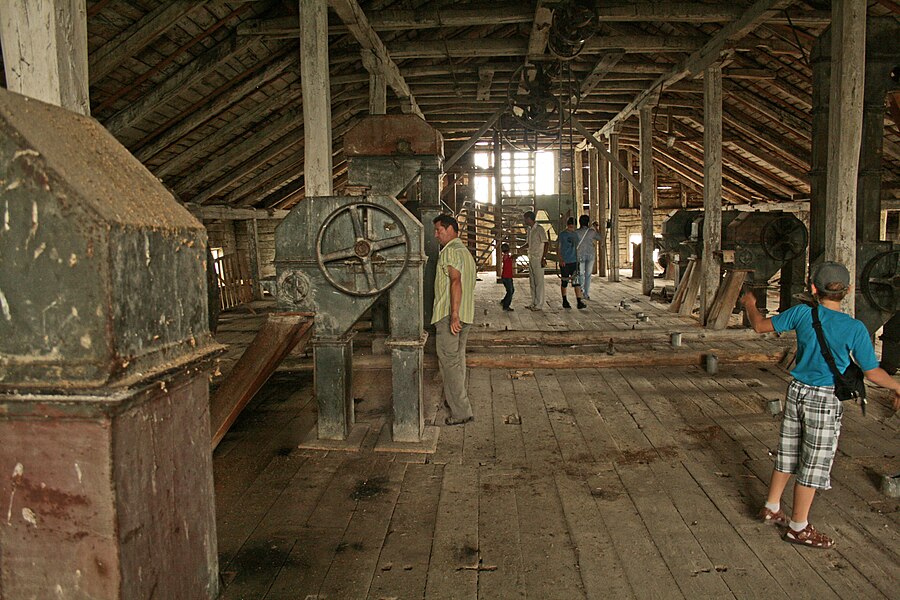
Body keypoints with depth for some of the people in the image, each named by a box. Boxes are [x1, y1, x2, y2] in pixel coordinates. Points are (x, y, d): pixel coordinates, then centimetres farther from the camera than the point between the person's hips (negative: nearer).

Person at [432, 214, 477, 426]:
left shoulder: (450, 251, -12)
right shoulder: (465, 251, 20)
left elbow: (456, 282, -24)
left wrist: (454, 315, -28)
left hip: (449, 315, -10)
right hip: (466, 315, 10)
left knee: (449, 361, -7)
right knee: (458, 359, 20)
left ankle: (461, 412, -6)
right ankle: (454, 399, 33)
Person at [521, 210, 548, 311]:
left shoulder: (539, 229, -13)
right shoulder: (529, 229, 13)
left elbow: (546, 243, -17)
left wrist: (544, 258, -21)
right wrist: (521, 248, 14)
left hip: (538, 259, -9)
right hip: (531, 258, 9)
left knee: (539, 282, -4)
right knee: (532, 282, 12)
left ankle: (539, 305, 1)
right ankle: (534, 303, 21)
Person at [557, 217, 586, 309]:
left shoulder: (575, 235, 12)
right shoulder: (562, 235, -4)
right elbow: (559, 248, -5)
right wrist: (561, 260, -14)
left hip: (574, 261, 4)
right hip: (564, 262, -4)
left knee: (577, 281, -5)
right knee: (564, 282, 5)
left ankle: (579, 301, -7)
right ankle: (564, 301, 18)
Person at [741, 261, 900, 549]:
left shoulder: (803, 313, -8)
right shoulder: (855, 329, -14)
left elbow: (761, 325, 4)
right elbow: (873, 373, -8)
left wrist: (750, 305, 23)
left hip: (796, 392, 4)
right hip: (826, 401, -4)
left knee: (788, 454, 19)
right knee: (814, 464, 8)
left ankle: (771, 508, 32)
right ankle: (798, 527, 19)